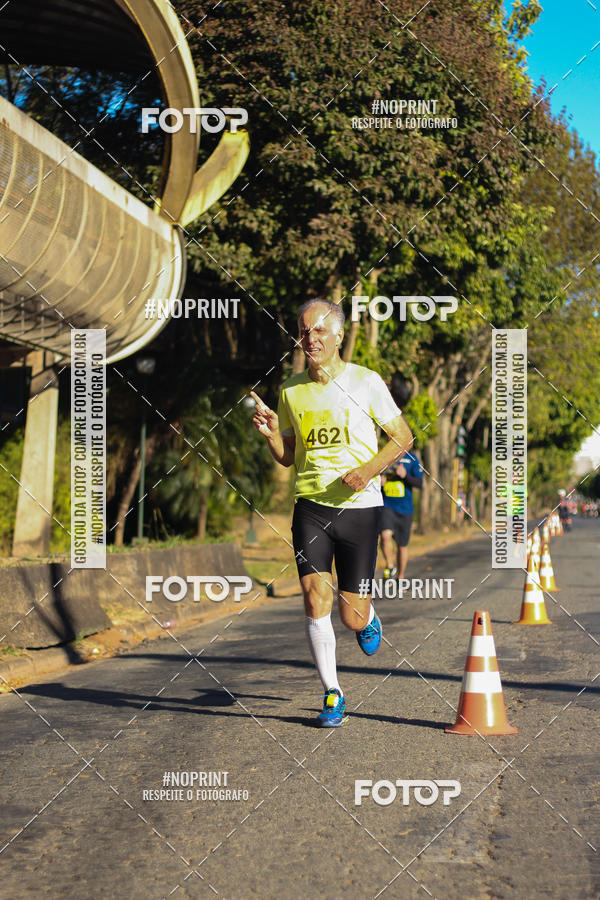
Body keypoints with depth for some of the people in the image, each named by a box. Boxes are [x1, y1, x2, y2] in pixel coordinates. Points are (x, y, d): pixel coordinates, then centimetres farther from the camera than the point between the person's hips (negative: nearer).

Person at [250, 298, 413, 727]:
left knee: (352, 616, 1)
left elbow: (403, 438, 2)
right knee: (315, 596, -12)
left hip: (358, 506, -2)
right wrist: (272, 433, -5)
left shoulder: (366, 382, -4)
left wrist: (368, 470, -13)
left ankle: (369, 618, 40)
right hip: (310, 504, 2)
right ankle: (332, 694, 2)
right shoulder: (291, 390, 7)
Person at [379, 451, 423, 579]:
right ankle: (390, 566, -4)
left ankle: (400, 577, 26)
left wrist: (405, 476, -20)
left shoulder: (411, 458, 3)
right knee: (386, 535, -25)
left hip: (405, 507, 0)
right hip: (386, 505, 0)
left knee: (402, 545, 8)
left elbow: (419, 482, -2)